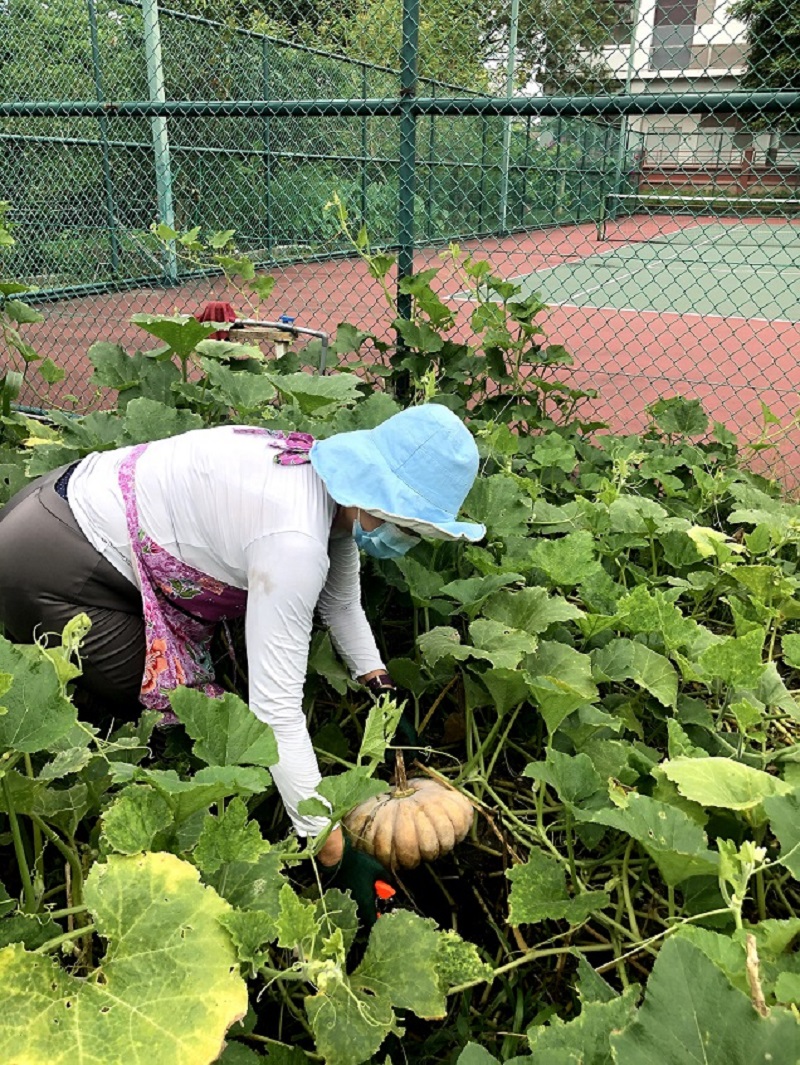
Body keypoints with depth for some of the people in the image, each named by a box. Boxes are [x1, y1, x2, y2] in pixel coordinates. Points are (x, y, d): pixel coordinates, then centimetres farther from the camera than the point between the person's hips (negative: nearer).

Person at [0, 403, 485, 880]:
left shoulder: (335, 483, -4)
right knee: (164, 715, 2)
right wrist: (331, 847, -28)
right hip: (49, 566, -9)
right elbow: (276, 710, -34)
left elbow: (341, 603, 12)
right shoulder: (294, 539, -33)